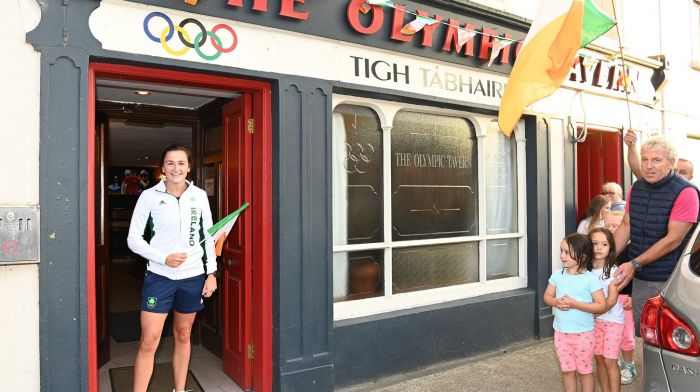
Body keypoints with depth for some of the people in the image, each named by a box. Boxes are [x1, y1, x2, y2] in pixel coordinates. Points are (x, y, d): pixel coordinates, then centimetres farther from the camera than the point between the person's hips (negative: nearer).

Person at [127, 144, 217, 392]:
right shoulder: (149, 196, -4)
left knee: (183, 336, 15)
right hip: (159, 277, -2)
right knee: (149, 341, -3)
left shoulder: (199, 196, 1)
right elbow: (134, 238, -3)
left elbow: (209, 236, 6)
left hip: (192, 277, 2)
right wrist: (164, 258, -16)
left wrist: (211, 273, 1)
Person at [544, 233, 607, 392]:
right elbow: (547, 296, 7)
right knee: (567, 370, 16)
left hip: (583, 334, -4)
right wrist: (556, 302, -15)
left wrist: (575, 304, -23)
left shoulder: (590, 279, -14)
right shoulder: (557, 275, -1)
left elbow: (601, 306, -15)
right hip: (561, 333, 4)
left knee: (585, 370, 12)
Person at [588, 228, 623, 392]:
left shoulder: (613, 270, -14)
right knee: (598, 358, 10)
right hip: (595, 321, 4)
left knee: (609, 360, -4)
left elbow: (611, 300, -16)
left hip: (613, 320, -4)